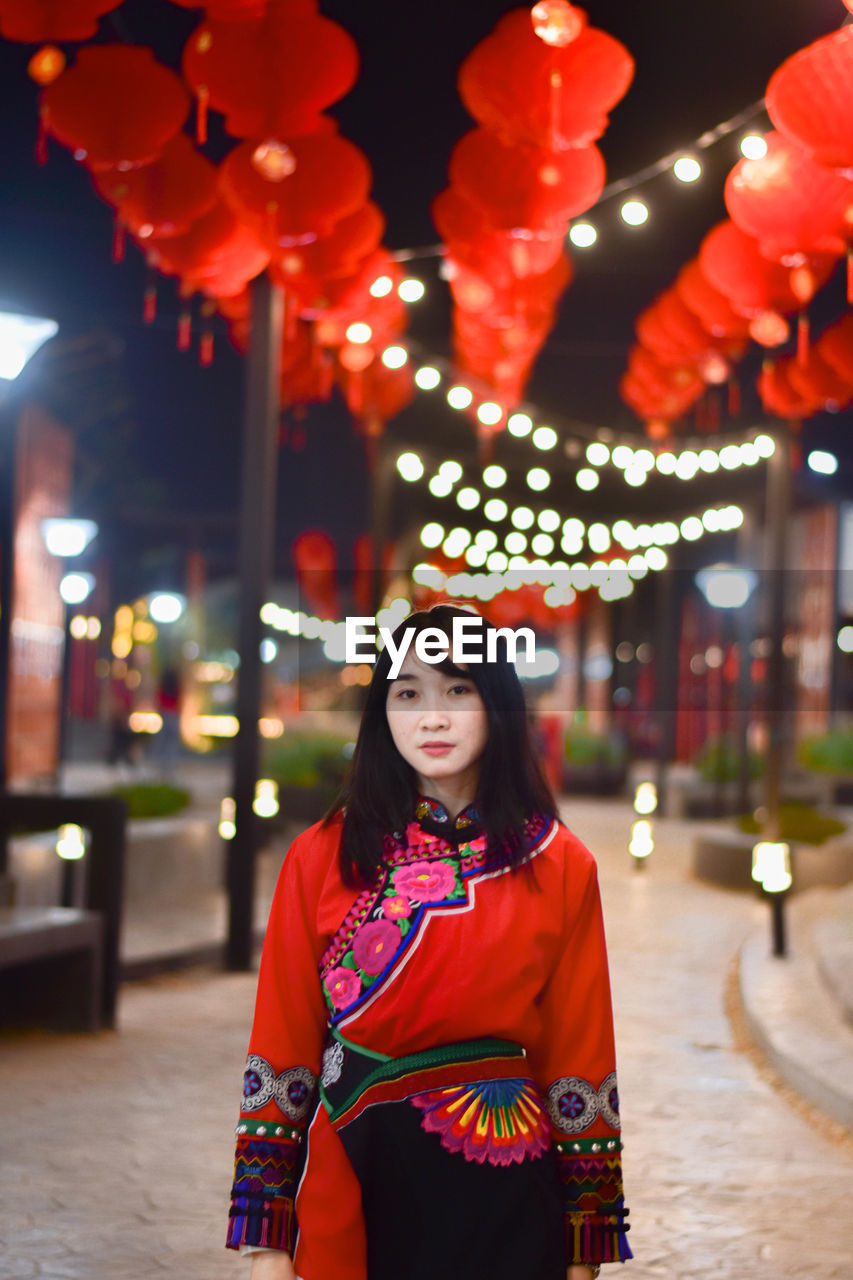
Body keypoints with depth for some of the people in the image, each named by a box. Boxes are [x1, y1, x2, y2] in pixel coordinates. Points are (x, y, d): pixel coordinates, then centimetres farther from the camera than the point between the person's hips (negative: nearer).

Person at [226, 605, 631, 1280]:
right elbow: (282, 1046, -1)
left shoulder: (560, 868, -1)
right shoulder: (322, 857, -1)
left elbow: (579, 1060, 1)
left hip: (499, 1188, 0)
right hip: (351, 1179, 0)